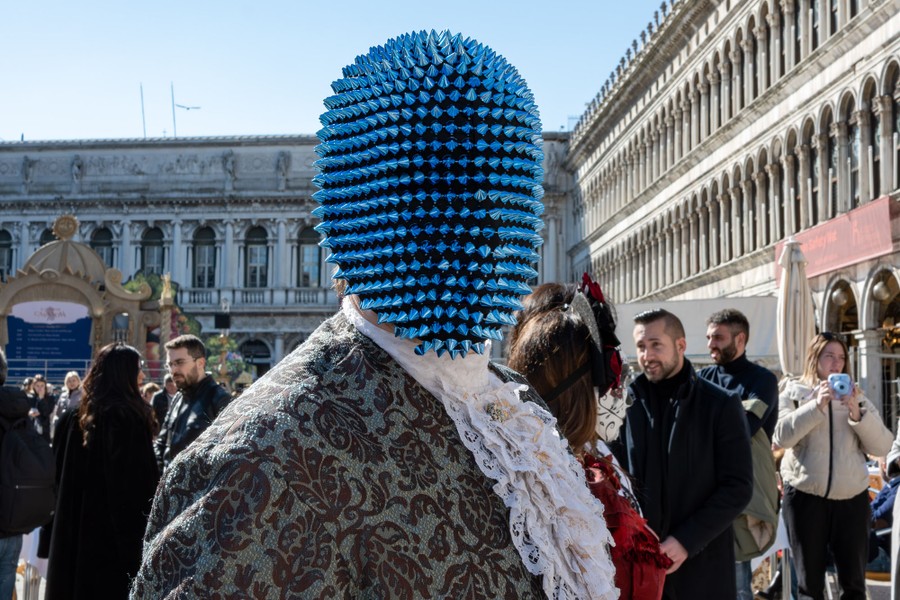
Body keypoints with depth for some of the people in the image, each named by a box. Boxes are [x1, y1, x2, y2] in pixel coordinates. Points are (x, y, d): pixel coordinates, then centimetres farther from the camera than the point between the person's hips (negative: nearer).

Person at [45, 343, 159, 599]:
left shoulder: (78, 416, 8)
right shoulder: (128, 415, -15)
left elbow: (62, 472, 13)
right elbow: (141, 478, -16)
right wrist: (144, 527, -12)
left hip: (80, 524, 8)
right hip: (117, 524, -7)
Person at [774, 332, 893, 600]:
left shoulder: (856, 398, 12)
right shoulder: (793, 393, 5)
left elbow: (882, 447, 3)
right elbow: (782, 437, -11)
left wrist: (857, 413, -12)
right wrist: (816, 405, -18)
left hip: (852, 497, 2)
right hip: (805, 496, -2)